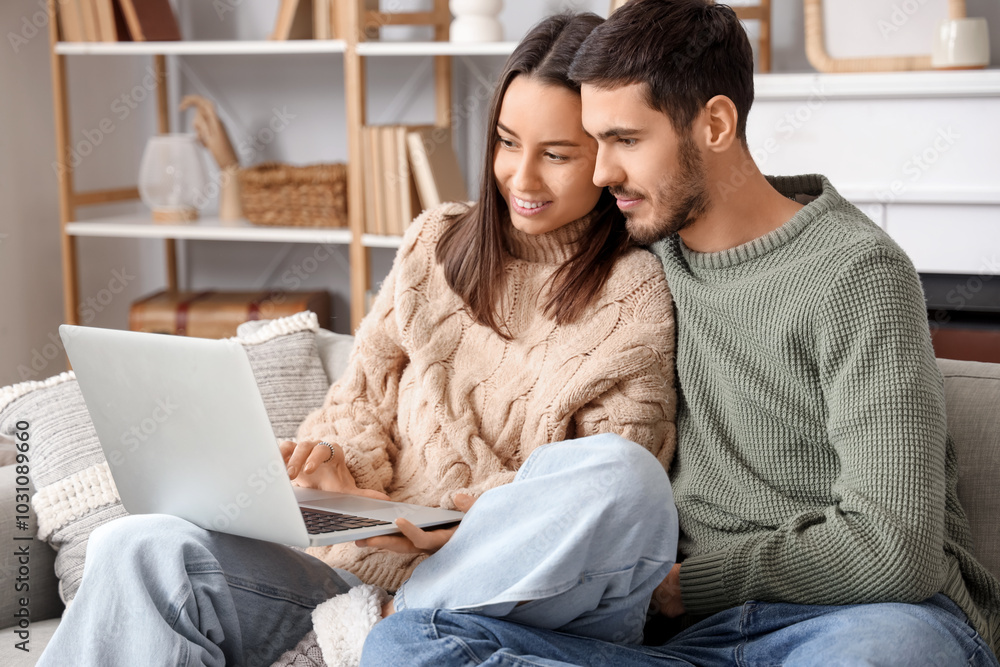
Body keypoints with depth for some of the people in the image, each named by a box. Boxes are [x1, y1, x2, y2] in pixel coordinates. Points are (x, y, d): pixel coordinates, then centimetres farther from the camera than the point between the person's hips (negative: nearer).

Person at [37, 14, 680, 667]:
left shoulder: (637, 293, 1)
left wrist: (462, 520, -21)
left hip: (538, 585, -3)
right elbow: (367, 394, 15)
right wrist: (339, 466, -9)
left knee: (624, 474, -38)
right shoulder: (437, 241, 16)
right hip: (379, 553, 4)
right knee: (138, 550, -20)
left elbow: (605, 485, -6)